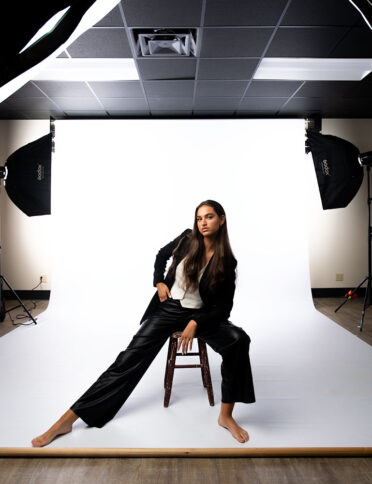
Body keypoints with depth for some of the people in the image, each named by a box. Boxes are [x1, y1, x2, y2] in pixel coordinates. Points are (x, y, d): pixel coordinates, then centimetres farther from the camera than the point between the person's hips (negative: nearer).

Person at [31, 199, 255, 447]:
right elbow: (161, 255, 14)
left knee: (239, 339, -27)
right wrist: (159, 282, 0)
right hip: (168, 309, 0)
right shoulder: (187, 239, -6)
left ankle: (226, 415, -13)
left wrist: (195, 324, -20)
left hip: (200, 315, 0)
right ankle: (67, 420, -9)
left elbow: (224, 307, -7)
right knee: (131, 358, -13)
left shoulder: (227, 262, -9)